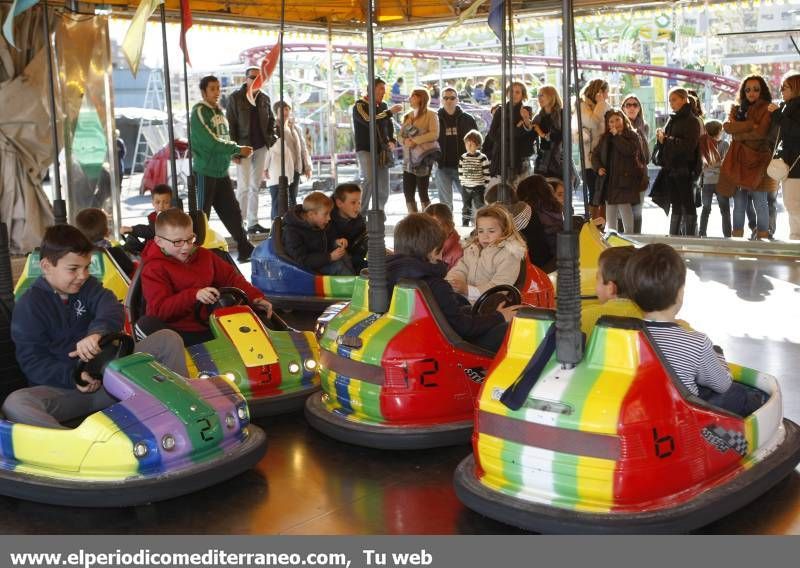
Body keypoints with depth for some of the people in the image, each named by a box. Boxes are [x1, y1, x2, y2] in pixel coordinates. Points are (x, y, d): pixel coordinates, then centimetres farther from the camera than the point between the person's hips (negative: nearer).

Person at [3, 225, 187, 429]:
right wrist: (72, 377, -26)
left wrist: (97, 332, -37)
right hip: (63, 385, -4)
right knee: (15, 404, -36)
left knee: (168, 339, -7)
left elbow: (112, 310, -13)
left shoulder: (88, 286, 9)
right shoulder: (29, 306, -3)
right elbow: (32, 361, -8)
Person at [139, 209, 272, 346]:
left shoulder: (203, 255, 14)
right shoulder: (154, 269, -4)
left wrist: (255, 297, 5)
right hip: (177, 332, -4)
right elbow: (160, 309, -15)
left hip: (209, 329, 4)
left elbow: (230, 277, 21)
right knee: (146, 324, -36)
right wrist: (193, 295, -27)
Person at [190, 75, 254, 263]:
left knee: (232, 211, 9)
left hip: (222, 170, 7)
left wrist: (234, 153, 1)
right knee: (202, 214, 1)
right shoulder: (199, 112, -11)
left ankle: (245, 250, 15)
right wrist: (238, 150, -14)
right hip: (206, 171, -7)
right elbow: (212, 142, -19)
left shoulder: (219, 111, 13)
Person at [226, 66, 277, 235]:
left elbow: (271, 120, 21)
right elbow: (230, 124, -6)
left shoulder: (264, 98, 10)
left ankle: (253, 223, 14)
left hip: (261, 146, 5)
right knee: (243, 186, -7)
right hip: (243, 147, -5)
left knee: (256, 186, 9)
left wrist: (270, 138, 6)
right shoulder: (235, 97, -4)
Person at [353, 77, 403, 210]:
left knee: (383, 189, 4)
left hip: (381, 151, 6)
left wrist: (392, 141, 5)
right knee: (368, 180, -24)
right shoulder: (360, 106, -5)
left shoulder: (383, 106, 14)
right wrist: (390, 112, -22)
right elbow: (369, 120, -24)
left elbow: (390, 126, 24)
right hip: (365, 150, -6)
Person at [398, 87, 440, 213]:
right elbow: (400, 135, 14)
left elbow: (434, 134, -14)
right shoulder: (408, 116, 18)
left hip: (423, 158, -6)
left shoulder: (430, 115, -1)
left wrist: (415, 140, -18)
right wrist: (405, 141, -9)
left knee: (423, 192, -5)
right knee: (408, 193, 4)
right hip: (408, 159, 6)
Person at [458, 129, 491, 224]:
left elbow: (486, 174, -5)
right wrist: (462, 184, 7)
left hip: (478, 188, -3)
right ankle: (465, 225, 21)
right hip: (466, 188, 3)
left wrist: (485, 185, -7)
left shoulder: (482, 158, -7)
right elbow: (460, 173, 10)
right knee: (466, 208, 12)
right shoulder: (463, 158, 4)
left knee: (480, 208, -1)